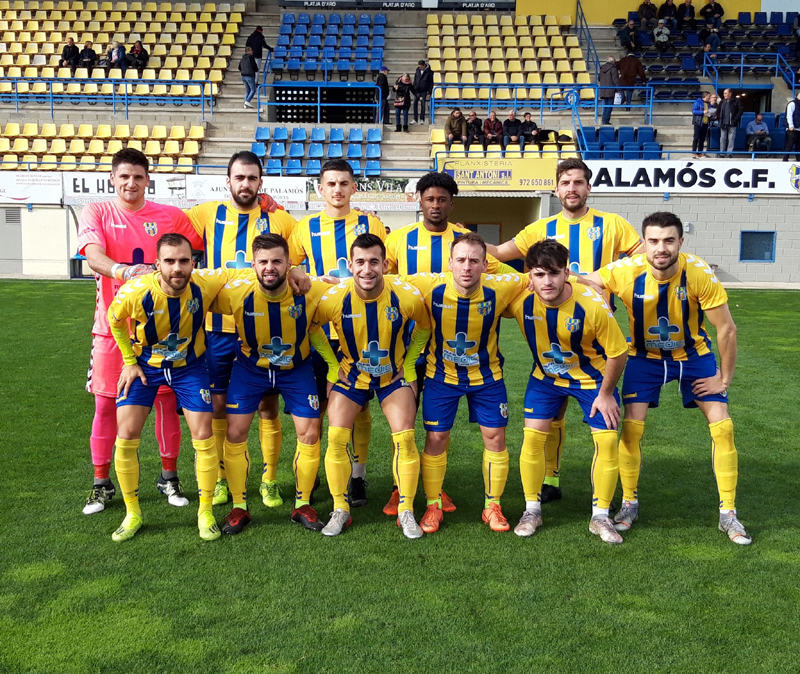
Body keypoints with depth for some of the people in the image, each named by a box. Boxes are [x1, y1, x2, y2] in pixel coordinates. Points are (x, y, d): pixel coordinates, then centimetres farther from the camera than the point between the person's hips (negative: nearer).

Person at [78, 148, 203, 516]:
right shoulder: (96, 212, 1)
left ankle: (169, 477, 21)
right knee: (106, 404, 4)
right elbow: (93, 255, -17)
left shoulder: (171, 216, 4)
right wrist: (122, 271, -35)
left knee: (166, 401, 5)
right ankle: (102, 484, 19)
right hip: (113, 325, 0)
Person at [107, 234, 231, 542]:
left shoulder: (205, 284, -27)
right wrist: (129, 362, -3)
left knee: (203, 437, -4)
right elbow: (115, 320, -5)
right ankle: (132, 514, 13)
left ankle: (206, 513, 14)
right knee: (126, 435, -6)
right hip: (145, 365, 0)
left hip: (189, 365, 0)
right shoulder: (135, 291, -28)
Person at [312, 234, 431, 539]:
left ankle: (406, 511, 7)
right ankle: (340, 509, 9)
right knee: (336, 438, -9)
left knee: (405, 438, -10)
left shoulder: (407, 296, -24)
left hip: (394, 376, 0)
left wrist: (409, 363, -3)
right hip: (350, 375, 0)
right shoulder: (334, 298, -24)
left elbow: (424, 328, -1)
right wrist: (332, 363, -4)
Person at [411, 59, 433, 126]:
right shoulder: (417, 70, 4)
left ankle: (422, 119, 10)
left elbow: (431, 83, -3)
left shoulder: (429, 72, -7)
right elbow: (415, 80, 13)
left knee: (423, 105, 1)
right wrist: (414, 89, 7)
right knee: (415, 104, 0)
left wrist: (429, 93, -7)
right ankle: (415, 119, 6)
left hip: (424, 91, -3)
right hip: (417, 91, 4)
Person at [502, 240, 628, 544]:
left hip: (592, 377, -2)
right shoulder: (520, 301, -25)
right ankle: (532, 510, 13)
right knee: (532, 436, -6)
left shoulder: (593, 306, -32)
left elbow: (618, 353, -19)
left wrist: (605, 394, -12)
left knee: (606, 439, -7)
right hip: (545, 376, 2)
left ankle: (600, 516, 11)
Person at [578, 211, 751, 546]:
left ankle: (728, 514, 12)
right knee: (631, 427, -8)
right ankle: (629, 505, 14)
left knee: (722, 426, -4)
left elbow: (726, 329, -17)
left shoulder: (700, 273, -29)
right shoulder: (625, 271, -28)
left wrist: (725, 377, -11)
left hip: (694, 355, 0)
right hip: (644, 356, 0)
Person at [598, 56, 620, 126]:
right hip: (610, 91, -6)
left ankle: (604, 120, 12)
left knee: (605, 105, 13)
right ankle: (606, 120, -8)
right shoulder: (613, 68, -8)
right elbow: (615, 79, -12)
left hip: (602, 90, 6)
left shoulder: (602, 68, 12)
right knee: (609, 105, -3)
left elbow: (599, 78, 22)